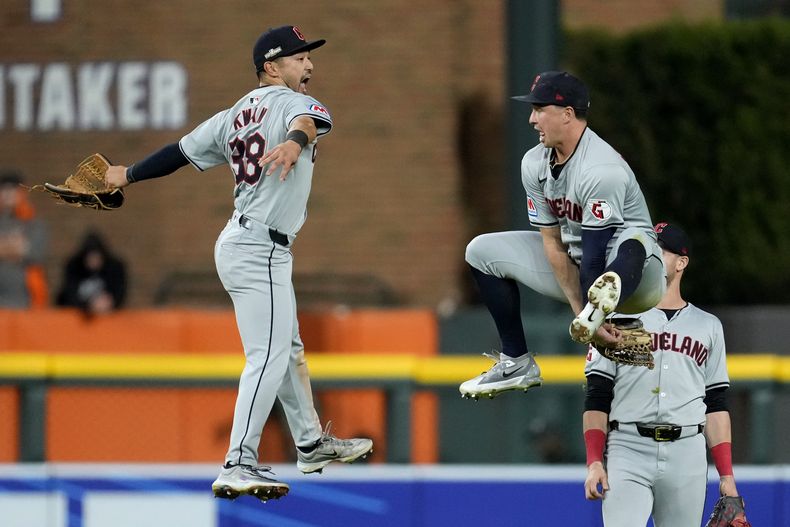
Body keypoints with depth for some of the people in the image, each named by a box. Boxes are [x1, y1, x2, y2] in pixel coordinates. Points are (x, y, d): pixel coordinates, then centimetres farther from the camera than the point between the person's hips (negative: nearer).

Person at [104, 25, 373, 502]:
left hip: (245, 243, 10)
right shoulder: (289, 102, -10)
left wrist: (130, 175, 28)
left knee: (289, 350, 24)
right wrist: (297, 141, -56)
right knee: (269, 357, -17)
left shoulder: (236, 115, 14)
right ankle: (239, 467, -25)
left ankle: (312, 444, 38)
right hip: (259, 250, -10)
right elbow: (312, 117, -35)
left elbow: (184, 149, 18)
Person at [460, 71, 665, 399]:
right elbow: (553, 243, -6)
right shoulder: (535, 163, -3)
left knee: (630, 242, -41)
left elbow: (595, 252, -28)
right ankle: (516, 362, 2)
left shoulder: (601, 169, -26)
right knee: (482, 251, 6)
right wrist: (580, 311, -16)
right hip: (574, 265, 8)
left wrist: (590, 318, -30)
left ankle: (604, 298, -72)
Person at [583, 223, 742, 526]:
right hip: (628, 448, -2)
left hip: (686, 457, 2)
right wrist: (594, 463, -7)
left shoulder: (708, 327, 16)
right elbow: (597, 398, 5)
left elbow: (716, 405, 13)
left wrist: (726, 475, 5)